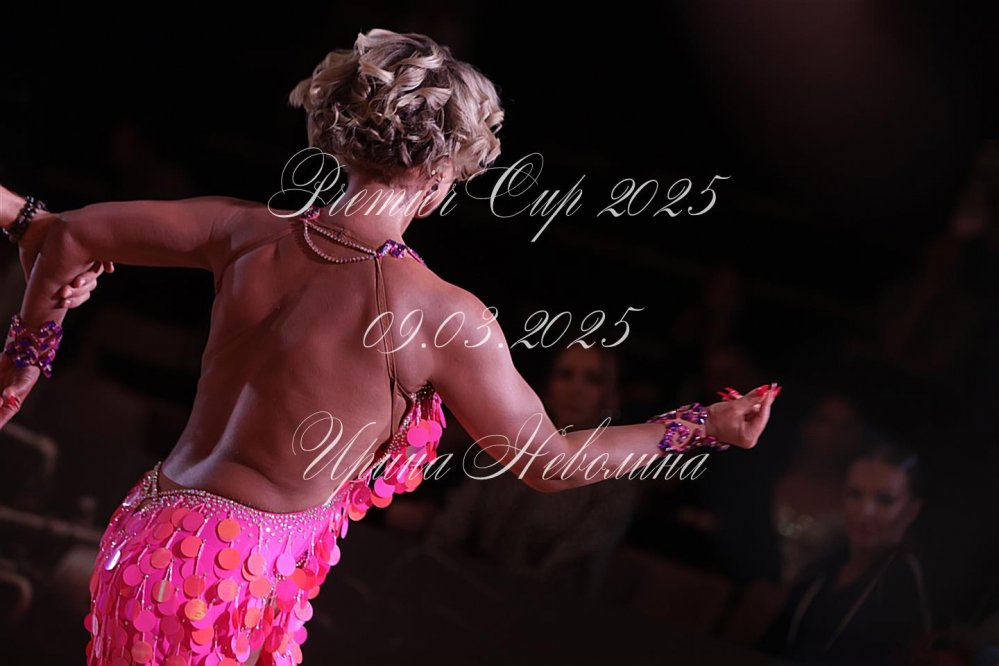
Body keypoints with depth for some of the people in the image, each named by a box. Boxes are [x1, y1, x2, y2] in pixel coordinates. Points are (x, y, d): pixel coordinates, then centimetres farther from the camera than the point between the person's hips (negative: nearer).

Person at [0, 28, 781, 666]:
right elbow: (549, 463, -2)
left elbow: (70, 234, 12)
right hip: (236, 582, -7)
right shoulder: (442, 315, -14)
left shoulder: (253, 235, 1)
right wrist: (707, 427, 9)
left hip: (147, 529, 7)